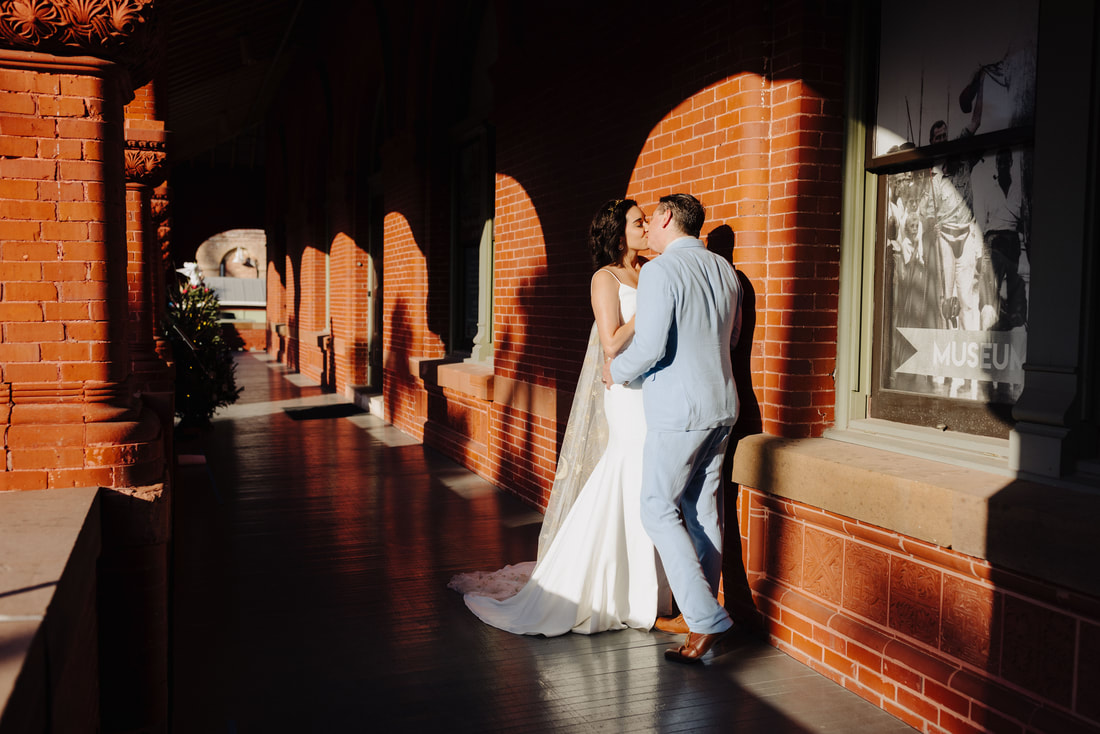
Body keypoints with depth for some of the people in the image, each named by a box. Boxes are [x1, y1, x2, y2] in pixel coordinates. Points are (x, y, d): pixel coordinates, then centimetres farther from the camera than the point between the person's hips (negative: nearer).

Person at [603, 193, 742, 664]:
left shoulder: (659, 271, -13)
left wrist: (616, 370, -1)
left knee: (659, 510, 0)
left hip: (678, 410, -8)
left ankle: (705, 620, -4)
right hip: (722, 405, 8)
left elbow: (649, 347, -19)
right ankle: (703, 614, 20)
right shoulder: (724, 270, 11)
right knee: (703, 510, 13)